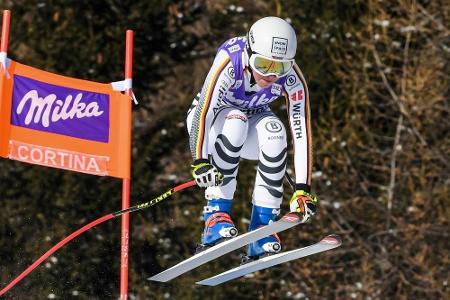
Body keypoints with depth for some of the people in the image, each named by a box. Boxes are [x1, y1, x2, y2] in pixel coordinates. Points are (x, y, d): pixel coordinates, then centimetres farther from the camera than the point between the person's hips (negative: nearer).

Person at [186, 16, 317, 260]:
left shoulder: (292, 78, -27)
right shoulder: (230, 62, -35)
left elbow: (301, 132, -28)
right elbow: (203, 112, -39)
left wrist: (303, 189, -32)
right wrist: (200, 162, -50)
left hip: (252, 124, 2)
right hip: (210, 119, -2)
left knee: (274, 131, -32)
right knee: (235, 121, -36)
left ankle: (262, 227, -26)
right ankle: (216, 215, -32)